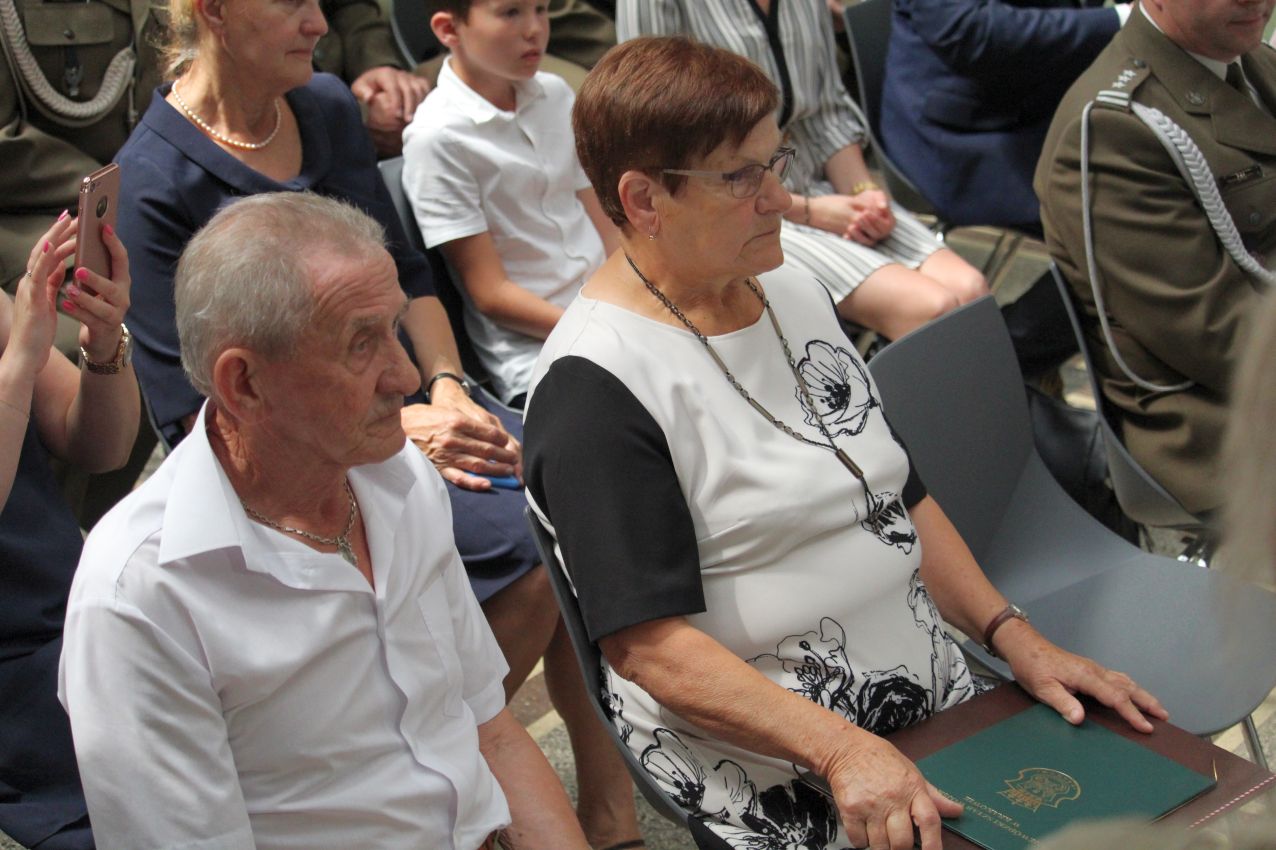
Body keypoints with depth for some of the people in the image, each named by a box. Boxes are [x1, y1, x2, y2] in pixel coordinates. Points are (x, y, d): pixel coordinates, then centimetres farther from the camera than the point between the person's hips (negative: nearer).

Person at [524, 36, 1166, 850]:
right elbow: (650, 645, -20)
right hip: (770, 771, -7)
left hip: (936, 693, 8)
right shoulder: (596, 384, -16)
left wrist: (1016, 636, 5)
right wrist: (841, 751, -28)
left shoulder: (796, 293, 10)